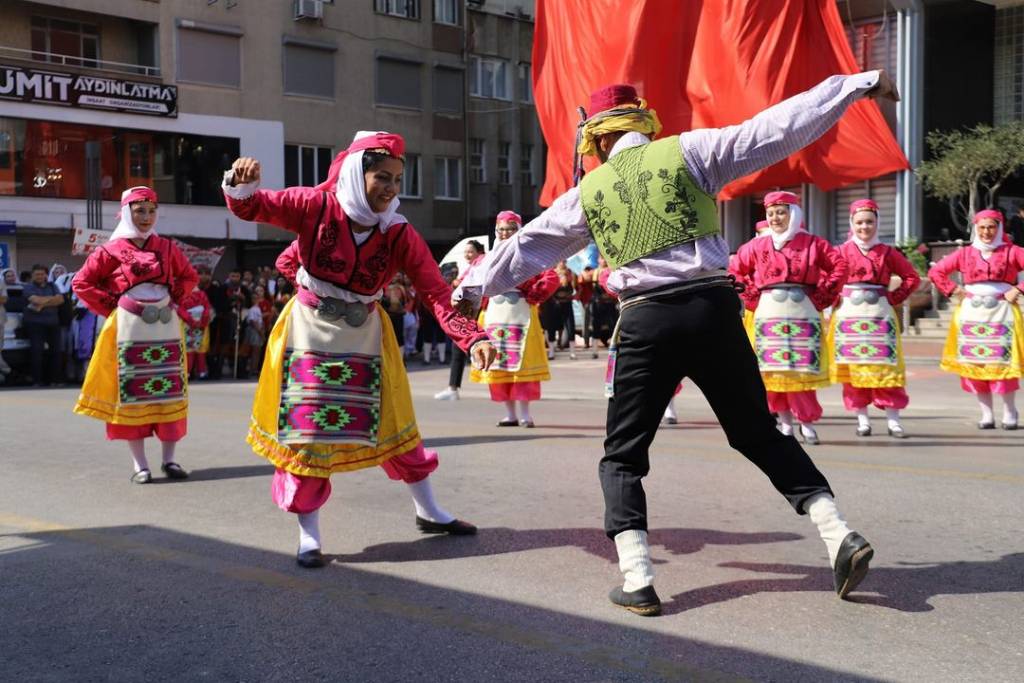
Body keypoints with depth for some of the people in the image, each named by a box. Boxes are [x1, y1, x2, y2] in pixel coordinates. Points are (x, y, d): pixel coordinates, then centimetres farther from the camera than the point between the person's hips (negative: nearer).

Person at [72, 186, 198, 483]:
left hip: (165, 326, 3)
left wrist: (175, 301, 6)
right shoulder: (112, 250, -1)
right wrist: (110, 308, -4)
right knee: (132, 392, -1)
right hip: (129, 327, -3)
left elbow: (189, 276, 20)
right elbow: (81, 283, 1)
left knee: (170, 391, 2)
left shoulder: (167, 247, 8)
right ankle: (140, 464, 5)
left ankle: (169, 459, 10)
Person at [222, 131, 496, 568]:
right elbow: (249, 208, -10)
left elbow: (437, 293, -19)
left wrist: (473, 338, -33)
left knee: (392, 423, 11)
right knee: (305, 431, -1)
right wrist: (241, 185, -35)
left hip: (365, 336, 2)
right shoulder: (316, 206, -16)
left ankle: (428, 512, 30)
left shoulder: (399, 234, -13)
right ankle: (308, 536, 12)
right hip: (310, 331, -2)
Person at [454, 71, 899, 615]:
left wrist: (472, 288, 37)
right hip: (713, 308, 1)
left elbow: (525, 245, 23)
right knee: (760, 434, 15)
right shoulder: (688, 150, 9)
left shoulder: (588, 191, 13)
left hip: (646, 322, -1)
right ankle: (838, 534, 6)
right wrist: (858, 83, 10)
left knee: (623, 456, 12)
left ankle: (637, 579, 1)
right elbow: (776, 127, 4)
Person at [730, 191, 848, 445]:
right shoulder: (757, 246, 7)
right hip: (768, 316, 2)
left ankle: (807, 422, 4)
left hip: (804, 315, -2)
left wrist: (823, 296, -6)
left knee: (803, 369, -5)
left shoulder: (812, 243, 1)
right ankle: (785, 423, 9)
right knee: (773, 370, 1)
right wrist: (751, 297, 5)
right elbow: (736, 270, 15)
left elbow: (840, 266, -1)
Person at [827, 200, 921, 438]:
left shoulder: (888, 253, 5)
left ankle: (893, 420, 3)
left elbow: (912, 277, 9)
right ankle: (862, 419, 11)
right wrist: (836, 298, -7)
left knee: (885, 366, -2)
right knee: (853, 367, 2)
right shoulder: (842, 251, 3)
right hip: (849, 315, 0)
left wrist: (894, 297, -1)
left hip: (879, 315, 0)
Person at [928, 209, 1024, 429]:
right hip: (972, 312, 3)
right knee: (973, 363, 1)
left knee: (1004, 363, -6)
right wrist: (954, 291, 2)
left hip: (1002, 312, -3)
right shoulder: (964, 253, 8)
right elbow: (936, 271, 11)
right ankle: (986, 414, 9)